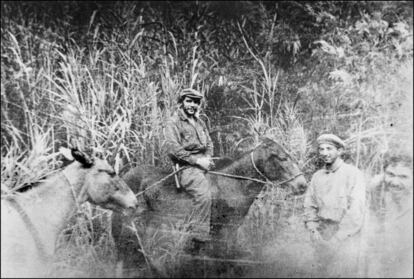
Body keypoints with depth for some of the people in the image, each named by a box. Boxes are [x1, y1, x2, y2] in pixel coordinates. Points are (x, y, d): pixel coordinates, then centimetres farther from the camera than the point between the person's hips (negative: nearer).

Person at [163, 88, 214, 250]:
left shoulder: (200, 122, 23)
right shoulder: (174, 123, 0)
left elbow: (209, 143, 23)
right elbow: (173, 148, -12)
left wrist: (207, 158, 0)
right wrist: (197, 160, -17)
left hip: (202, 165, 8)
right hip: (186, 168, -8)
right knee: (203, 193, -29)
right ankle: (200, 238, -25)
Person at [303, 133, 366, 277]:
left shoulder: (353, 174, -9)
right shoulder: (317, 176, 8)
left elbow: (356, 211, -14)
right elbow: (309, 204, 11)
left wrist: (338, 237, -16)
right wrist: (313, 229, -3)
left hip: (346, 236, -5)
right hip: (322, 234, 5)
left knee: (344, 273, -3)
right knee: (324, 273, 10)